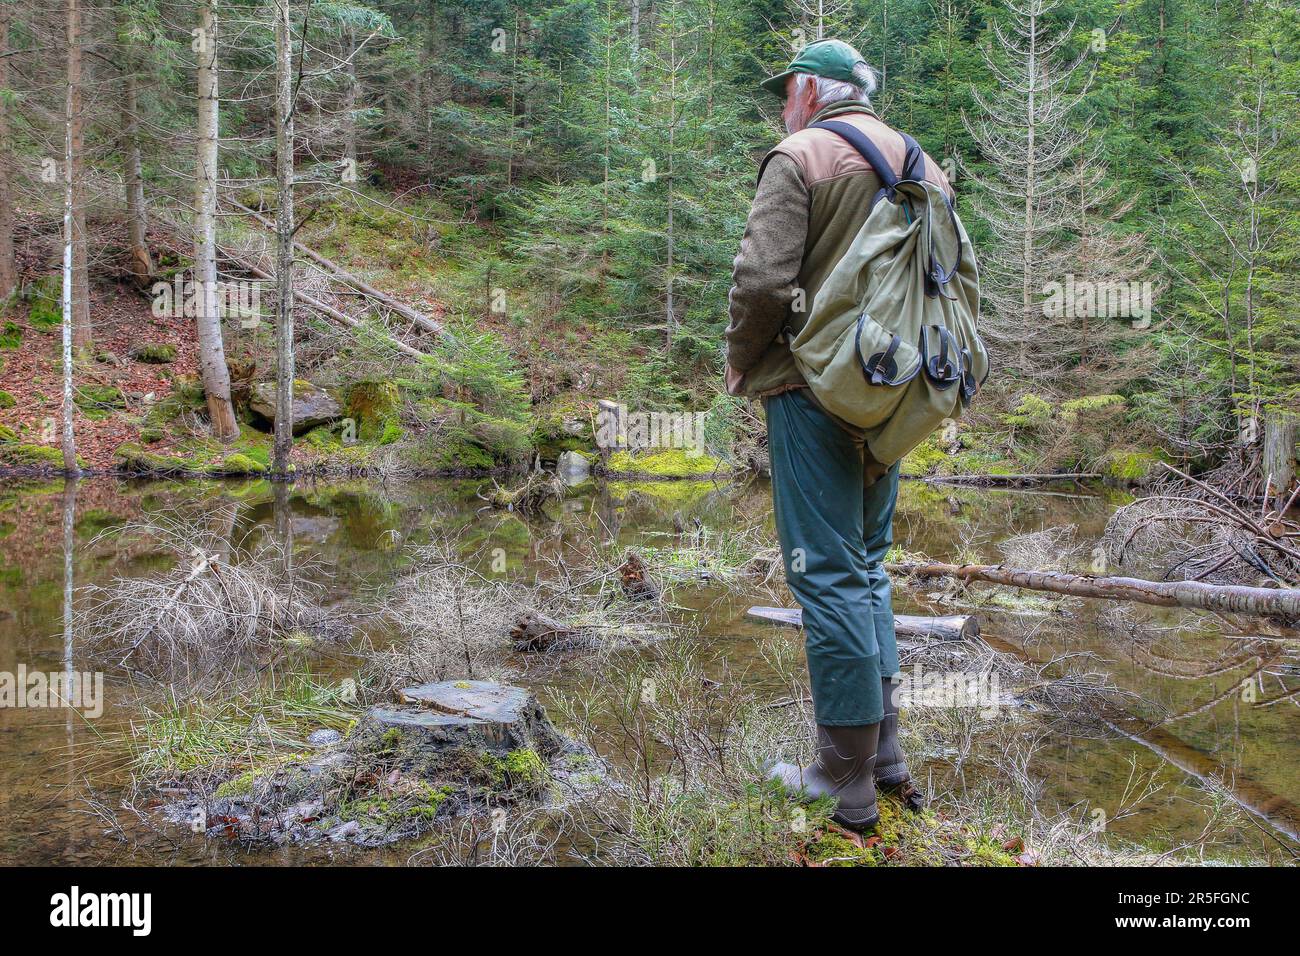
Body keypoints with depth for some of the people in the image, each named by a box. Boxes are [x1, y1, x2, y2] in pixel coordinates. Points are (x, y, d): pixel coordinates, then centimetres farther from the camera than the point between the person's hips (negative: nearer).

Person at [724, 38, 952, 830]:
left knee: (828, 574, -3)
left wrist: (740, 363, -2)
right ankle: (885, 753, 23)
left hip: (814, 388, -8)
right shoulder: (923, 166, 16)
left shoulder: (799, 158, -7)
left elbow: (763, 281, -18)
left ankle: (848, 780, 6)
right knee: (868, 563, 17)